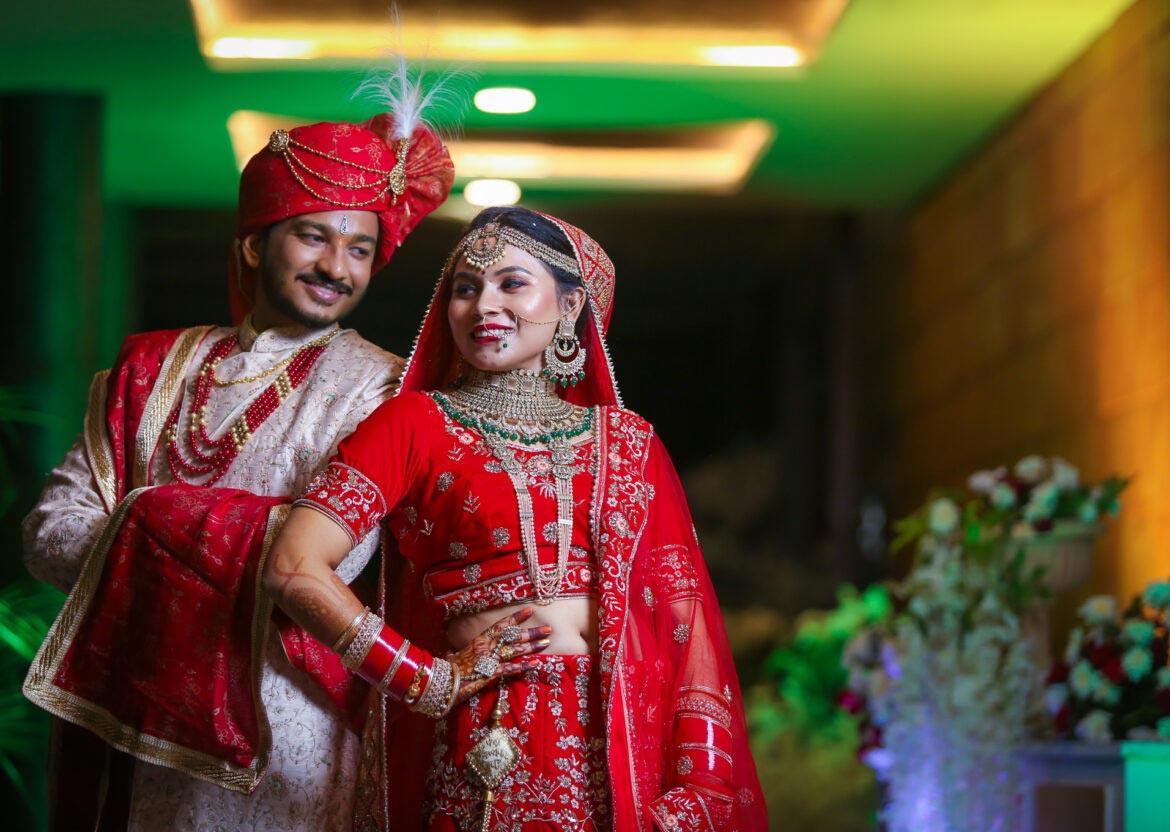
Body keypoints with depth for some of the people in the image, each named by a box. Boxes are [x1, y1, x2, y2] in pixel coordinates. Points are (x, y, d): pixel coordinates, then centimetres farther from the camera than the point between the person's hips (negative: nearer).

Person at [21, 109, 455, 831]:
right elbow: (52, 530, 1)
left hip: (274, 734, -3)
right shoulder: (155, 367, 10)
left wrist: (155, 519, -11)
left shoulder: (379, 388, -2)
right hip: (132, 715, 4)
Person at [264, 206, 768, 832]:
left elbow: (684, 615, 7)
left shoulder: (628, 440, 12)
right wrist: (431, 679, -8)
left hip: (630, 749, 3)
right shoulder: (414, 424, 3)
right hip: (488, 759, -3)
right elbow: (294, 568, -8)